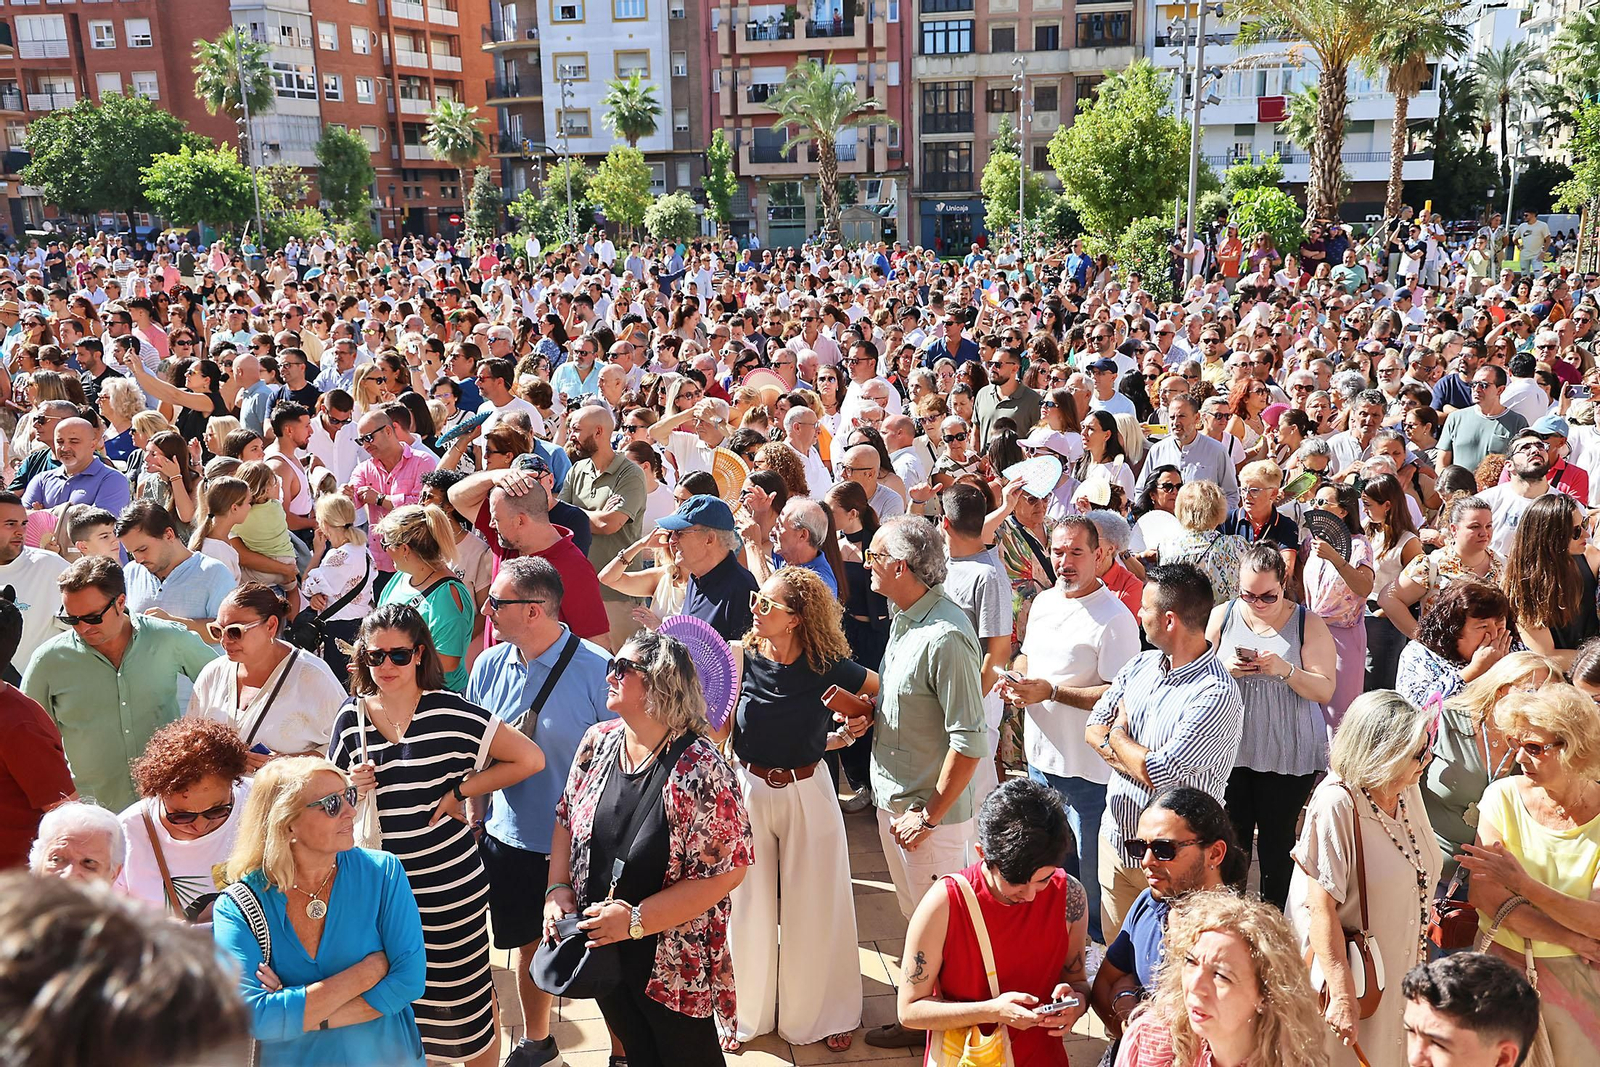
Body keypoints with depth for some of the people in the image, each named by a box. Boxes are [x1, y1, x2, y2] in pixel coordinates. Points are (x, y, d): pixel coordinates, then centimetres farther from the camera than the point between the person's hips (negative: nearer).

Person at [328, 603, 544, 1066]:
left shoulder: (450, 712, -11)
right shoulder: (352, 715, 1)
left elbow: (529, 758, -7)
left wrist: (460, 790, -10)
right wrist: (350, 785, -8)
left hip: (449, 886, -3)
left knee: (467, 999, 9)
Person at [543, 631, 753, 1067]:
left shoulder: (698, 768, -24)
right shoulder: (598, 743, -4)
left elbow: (728, 870, -23)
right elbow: (566, 820, 10)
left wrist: (636, 920, -24)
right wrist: (558, 890, -5)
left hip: (675, 965, -5)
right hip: (602, 953, 5)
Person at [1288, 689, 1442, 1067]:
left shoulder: (1408, 791, 0)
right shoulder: (1336, 804, -24)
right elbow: (1321, 908, -25)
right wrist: (1342, 996, -25)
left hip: (1402, 974, 7)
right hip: (1352, 978, -7)